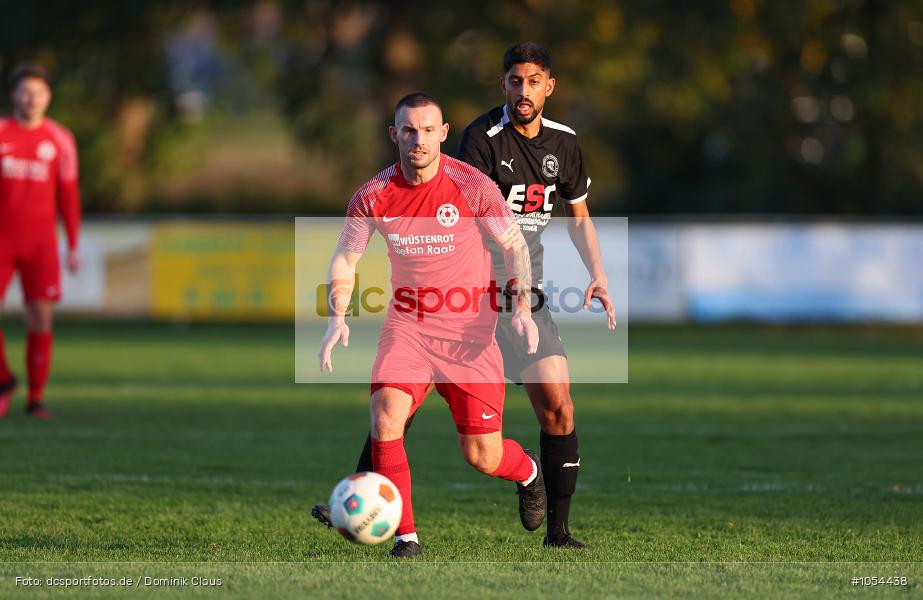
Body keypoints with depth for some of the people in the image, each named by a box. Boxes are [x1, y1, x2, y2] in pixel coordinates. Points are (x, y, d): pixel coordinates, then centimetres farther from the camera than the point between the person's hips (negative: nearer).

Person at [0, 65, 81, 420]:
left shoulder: (59, 140, 4)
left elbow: (68, 195, 9)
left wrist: (73, 247, 7)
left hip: (40, 241, 0)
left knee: (41, 318, -6)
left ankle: (35, 399, 3)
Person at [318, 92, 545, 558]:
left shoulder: (473, 187, -11)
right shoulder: (374, 195, -5)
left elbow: (514, 245, 0)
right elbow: (345, 257, 6)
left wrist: (522, 308, -13)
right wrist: (337, 318, -8)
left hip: (470, 331, -2)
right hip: (407, 324, 2)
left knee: (482, 458, -1)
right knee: (385, 420, -23)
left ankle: (528, 472, 37)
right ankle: (406, 537, -11)